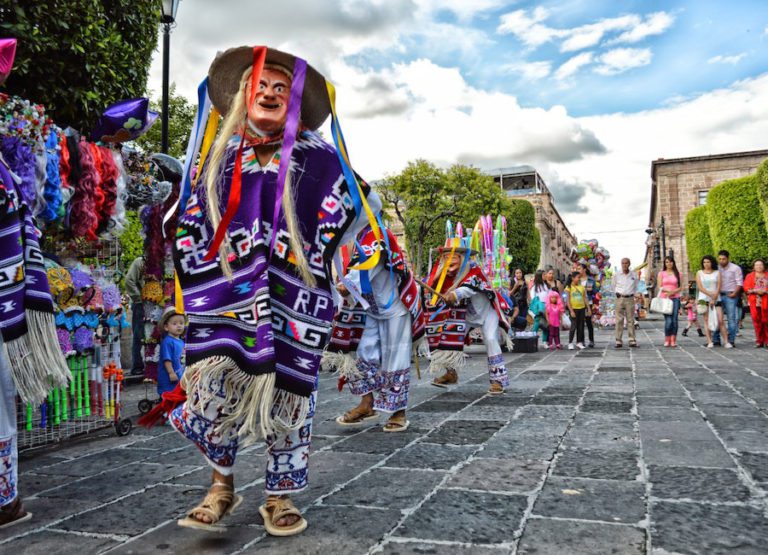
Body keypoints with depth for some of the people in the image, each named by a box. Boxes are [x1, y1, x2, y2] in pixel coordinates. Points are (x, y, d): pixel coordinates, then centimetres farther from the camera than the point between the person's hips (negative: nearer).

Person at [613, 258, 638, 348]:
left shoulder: (634, 275, 4)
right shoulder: (617, 275, 2)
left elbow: (635, 287, 17)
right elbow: (614, 286, 15)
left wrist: (634, 294, 7)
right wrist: (616, 293, 7)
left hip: (630, 299, 1)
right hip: (620, 299, -1)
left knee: (631, 320, 2)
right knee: (619, 320, -2)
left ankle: (632, 340, 5)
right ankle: (618, 341, 0)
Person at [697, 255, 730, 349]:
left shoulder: (717, 273, 7)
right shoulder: (699, 273, 7)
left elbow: (719, 287, 0)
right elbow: (700, 287, -2)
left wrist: (714, 299, -10)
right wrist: (711, 294, -12)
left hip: (716, 299, 0)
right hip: (704, 299, 0)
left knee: (721, 320, -7)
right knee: (707, 320, -2)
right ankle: (709, 342, -2)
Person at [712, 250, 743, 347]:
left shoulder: (735, 268, 0)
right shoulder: (717, 269, 13)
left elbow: (739, 283, -4)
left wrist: (734, 293, -14)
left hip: (730, 296, -4)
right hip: (718, 295, 4)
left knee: (732, 318, -4)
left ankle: (731, 341, 0)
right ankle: (715, 340, 10)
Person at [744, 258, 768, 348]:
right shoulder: (749, 276, 13)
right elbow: (746, 288, 3)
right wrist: (756, 291, -11)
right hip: (754, 301, 0)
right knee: (756, 321, -2)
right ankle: (759, 341, 4)